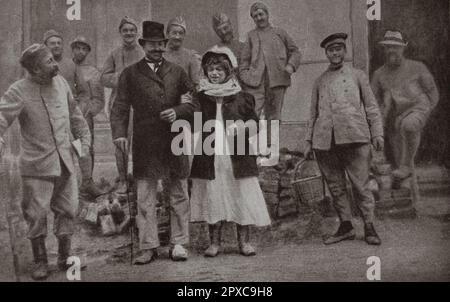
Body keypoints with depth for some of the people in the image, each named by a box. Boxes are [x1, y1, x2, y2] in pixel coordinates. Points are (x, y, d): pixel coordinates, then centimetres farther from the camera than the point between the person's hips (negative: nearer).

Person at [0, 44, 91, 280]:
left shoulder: (60, 82, 4)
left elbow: (74, 113, 16)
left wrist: (83, 137, 15)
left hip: (65, 162, 5)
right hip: (37, 165, -5)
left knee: (68, 210, 10)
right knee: (37, 214, 3)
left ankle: (65, 257, 28)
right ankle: (40, 261, 22)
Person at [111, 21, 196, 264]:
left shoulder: (177, 72, 14)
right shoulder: (130, 74, 8)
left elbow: (195, 102, 10)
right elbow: (120, 107, 1)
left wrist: (178, 112, -9)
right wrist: (119, 133, -13)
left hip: (175, 143, 2)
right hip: (144, 144, -1)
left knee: (179, 195, 6)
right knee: (144, 199, 2)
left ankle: (179, 244, 17)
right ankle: (148, 247, 11)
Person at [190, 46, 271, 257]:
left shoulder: (242, 97, 4)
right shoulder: (200, 98, 9)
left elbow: (254, 121, 6)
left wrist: (242, 127, -11)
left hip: (237, 156, -1)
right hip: (209, 156, 1)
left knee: (242, 197, 2)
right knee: (212, 197, 4)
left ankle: (244, 241, 14)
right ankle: (214, 242, 15)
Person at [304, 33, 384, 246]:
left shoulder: (357, 75, 14)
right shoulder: (319, 81, 19)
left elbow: (371, 107, 11)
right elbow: (313, 114, 20)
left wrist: (377, 134, 0)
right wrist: (308, 141, 13)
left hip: (354, 137, -2)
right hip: (325, 141, 3)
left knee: (361, 185, -3)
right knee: (335, 186, 6)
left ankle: (369, 228, 8)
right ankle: (345, 227, 17)